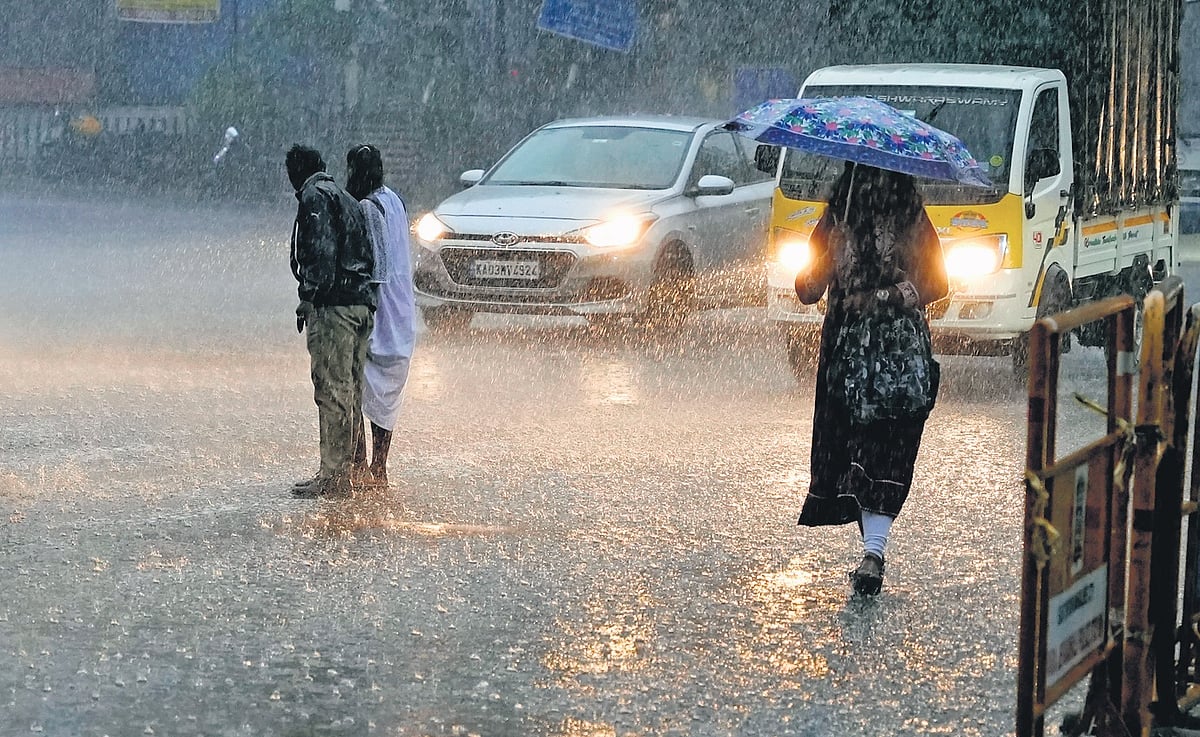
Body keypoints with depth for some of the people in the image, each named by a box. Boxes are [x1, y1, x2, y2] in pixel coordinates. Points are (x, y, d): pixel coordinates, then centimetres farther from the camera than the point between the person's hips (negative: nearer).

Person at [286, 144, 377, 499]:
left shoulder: (316, 197, -4)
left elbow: (322, 251, -16)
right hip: (362, 303, 9)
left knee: (332, 391, -9)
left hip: (333, 306, -9)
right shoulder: (348, 200, 24)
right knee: (350, 392, 11)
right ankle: (343, 471, 16)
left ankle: (333, 477, -11)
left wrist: (308, 297, -14)